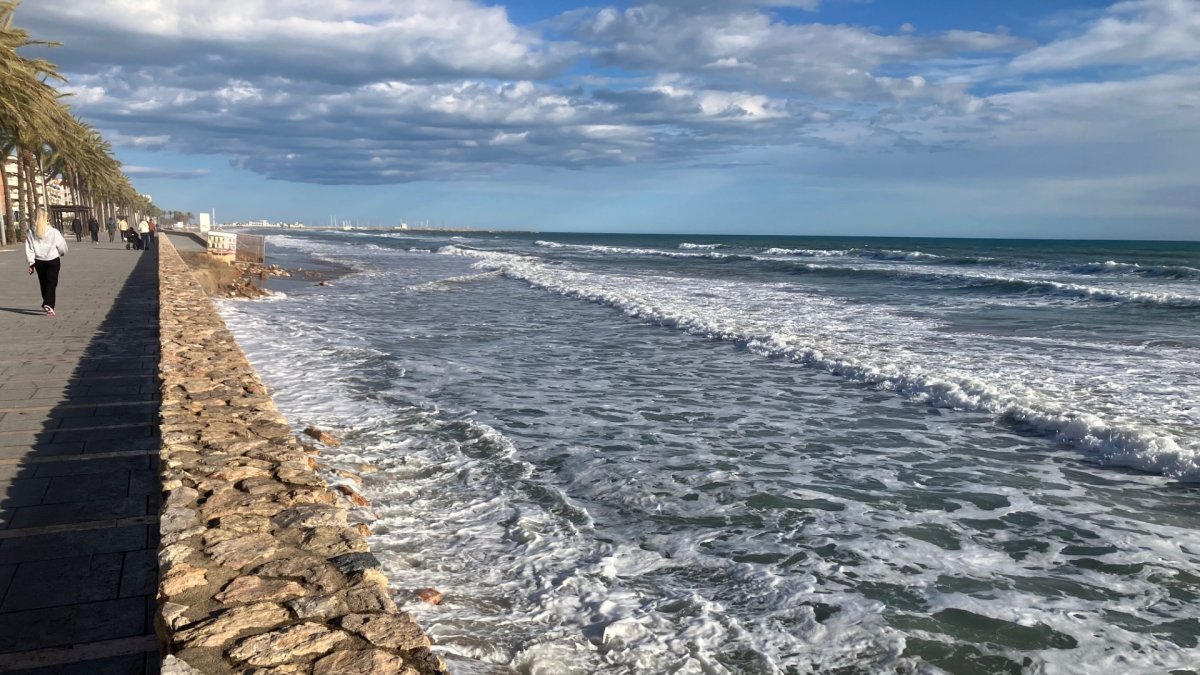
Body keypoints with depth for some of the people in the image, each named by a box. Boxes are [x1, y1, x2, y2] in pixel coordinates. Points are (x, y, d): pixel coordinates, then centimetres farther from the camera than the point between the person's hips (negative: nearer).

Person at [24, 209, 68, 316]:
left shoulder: (31, 233, -4)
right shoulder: (54, 232, -10)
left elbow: (29, 249, -3)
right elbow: (62, 247, -2)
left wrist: (31, 263, 3)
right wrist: (62, 253, 21)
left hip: (39, 261, 3)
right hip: (53, 260, -3)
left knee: (43, 283, 17)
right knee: (51, 283, -3)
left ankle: (47, 304, 28)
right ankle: (49, 304, -18)